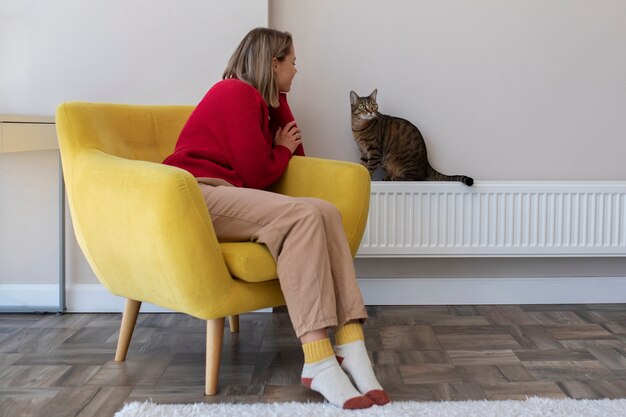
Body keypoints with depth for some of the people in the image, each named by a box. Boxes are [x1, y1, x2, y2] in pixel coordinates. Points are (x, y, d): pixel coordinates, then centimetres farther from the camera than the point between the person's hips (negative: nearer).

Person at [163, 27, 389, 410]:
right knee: (303, 216, -30)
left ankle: (351, 348, -28)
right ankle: (318, 362, -37)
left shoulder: (265, 101, 22)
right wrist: (283, 150, 9)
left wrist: (279, 102, 14)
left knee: (326, 212, -15)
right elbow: (257, 174, -11)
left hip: (229, 196, 9)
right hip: (197, 193, -9)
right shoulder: (238, 94, -7)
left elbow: (295, 156, 18)